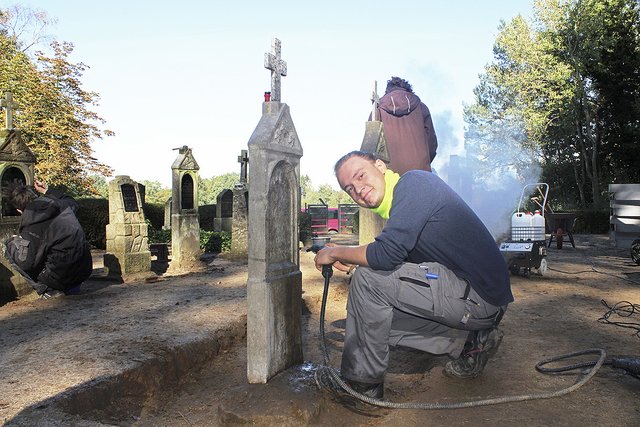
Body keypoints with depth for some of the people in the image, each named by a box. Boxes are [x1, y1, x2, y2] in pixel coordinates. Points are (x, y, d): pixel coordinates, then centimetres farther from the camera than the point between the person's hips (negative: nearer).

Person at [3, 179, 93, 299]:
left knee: (12, 249, 6)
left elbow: (28, 264, -12)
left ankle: (49, 290, 2)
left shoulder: (30, 222, -13)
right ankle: (71, 286, 19)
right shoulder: (60, 205, 3)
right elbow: (72, 202, 31)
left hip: (63, 276, -7)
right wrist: (47, 190, 34)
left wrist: (12, 242, 5)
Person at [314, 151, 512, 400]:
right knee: (378, 316, 16)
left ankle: (363, 382, -3)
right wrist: (348, 260, 8)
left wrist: (335, 253, -9)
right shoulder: (396, 207, 15)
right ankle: (469, 341, 14)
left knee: (368, 279, -16)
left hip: (479, 298, -10)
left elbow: (387, 254, -25)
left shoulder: (414, 182, -14)